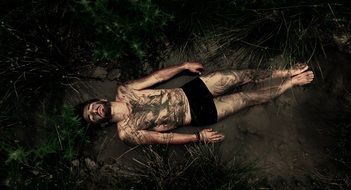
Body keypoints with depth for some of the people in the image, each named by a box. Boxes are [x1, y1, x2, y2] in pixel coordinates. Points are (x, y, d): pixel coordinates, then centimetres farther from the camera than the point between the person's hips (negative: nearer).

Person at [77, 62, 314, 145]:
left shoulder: (123, 92, 2)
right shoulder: (126, 132, -10)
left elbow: (156, 76, 6)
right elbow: (165, 138, -11)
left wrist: (184, 65, 6)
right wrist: (199, 137, -12)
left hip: (189, 91, 4)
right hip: (198, 115, -4)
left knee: (240, 75, -3)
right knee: (246, 98, -6)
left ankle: (286, 73, 20)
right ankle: (290, 84, 16)